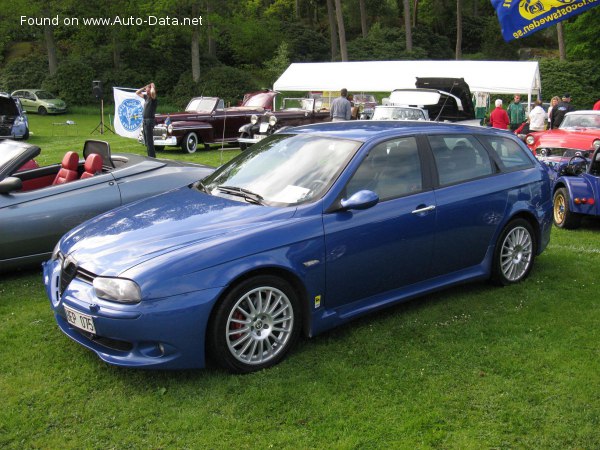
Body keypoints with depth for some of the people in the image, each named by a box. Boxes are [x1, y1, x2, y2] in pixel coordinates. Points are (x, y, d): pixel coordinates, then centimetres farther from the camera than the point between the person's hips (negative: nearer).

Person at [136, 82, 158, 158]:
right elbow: (137, 93, 27)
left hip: (150, 121, -9)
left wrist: (153, 87, -10)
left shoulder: (153, 98, -8)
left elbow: (153, 92, -31)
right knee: (146, 141, 13)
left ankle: (152, 156, -7)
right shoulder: (146, 97, 15)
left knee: (149, 140, -10)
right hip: (145, 121, 9)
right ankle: (150, 156, 21)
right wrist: (144, 87, 14)